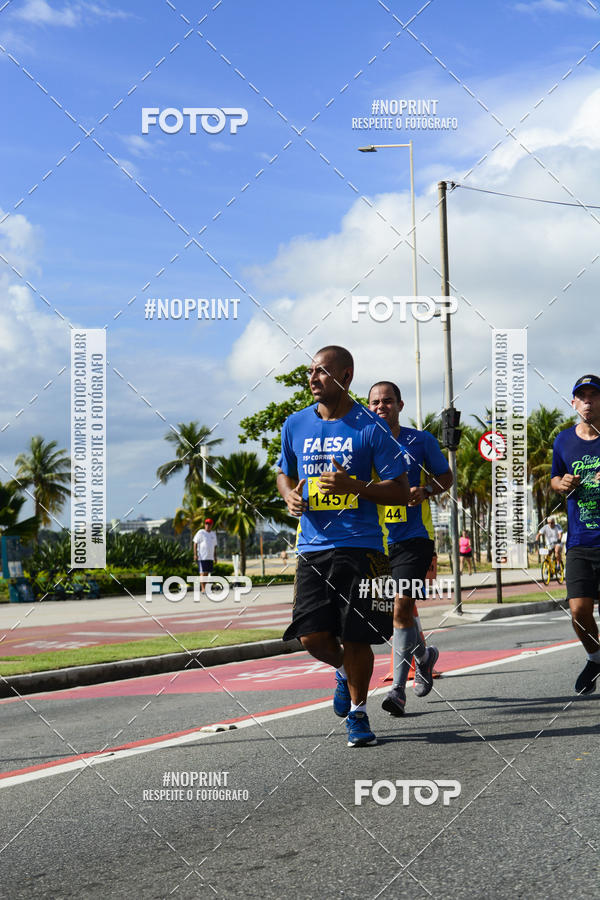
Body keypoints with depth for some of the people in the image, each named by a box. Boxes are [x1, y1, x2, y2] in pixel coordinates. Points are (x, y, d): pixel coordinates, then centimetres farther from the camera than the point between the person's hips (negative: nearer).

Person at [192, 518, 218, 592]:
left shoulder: (213, 534, 15)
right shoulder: (200, 533, -4)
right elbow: (195, 544, -7)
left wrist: (215, 556, 16)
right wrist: (195, 554, -14)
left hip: (210, 557, 6)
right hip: (202, 557, -6)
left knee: (207, 573, 7)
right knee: (203, 573, -10)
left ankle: (204, 588, 10)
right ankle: (203, 589, -13)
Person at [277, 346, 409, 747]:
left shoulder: (370, 428, -4)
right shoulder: (296, 424, 8)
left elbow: (401, 491, -4)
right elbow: (285, 473, 25)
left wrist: (352, 486, -19)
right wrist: (291, 495, 1)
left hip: (360, 546, -3)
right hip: (313, 546, 3)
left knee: (356, 638, -1)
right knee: (312, 636, -5)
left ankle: (358, 712, 21)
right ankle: (344, 673, 29)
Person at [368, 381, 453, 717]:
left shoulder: (421, 441, 1)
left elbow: (446, 477, 10)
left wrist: (425, 491, -10)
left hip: (414, 537, -3)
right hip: (377, 538, 3)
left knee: (402, 608, -12)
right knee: (401, 610, 14)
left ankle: (398, 688, -6)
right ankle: (423, 655, 43)